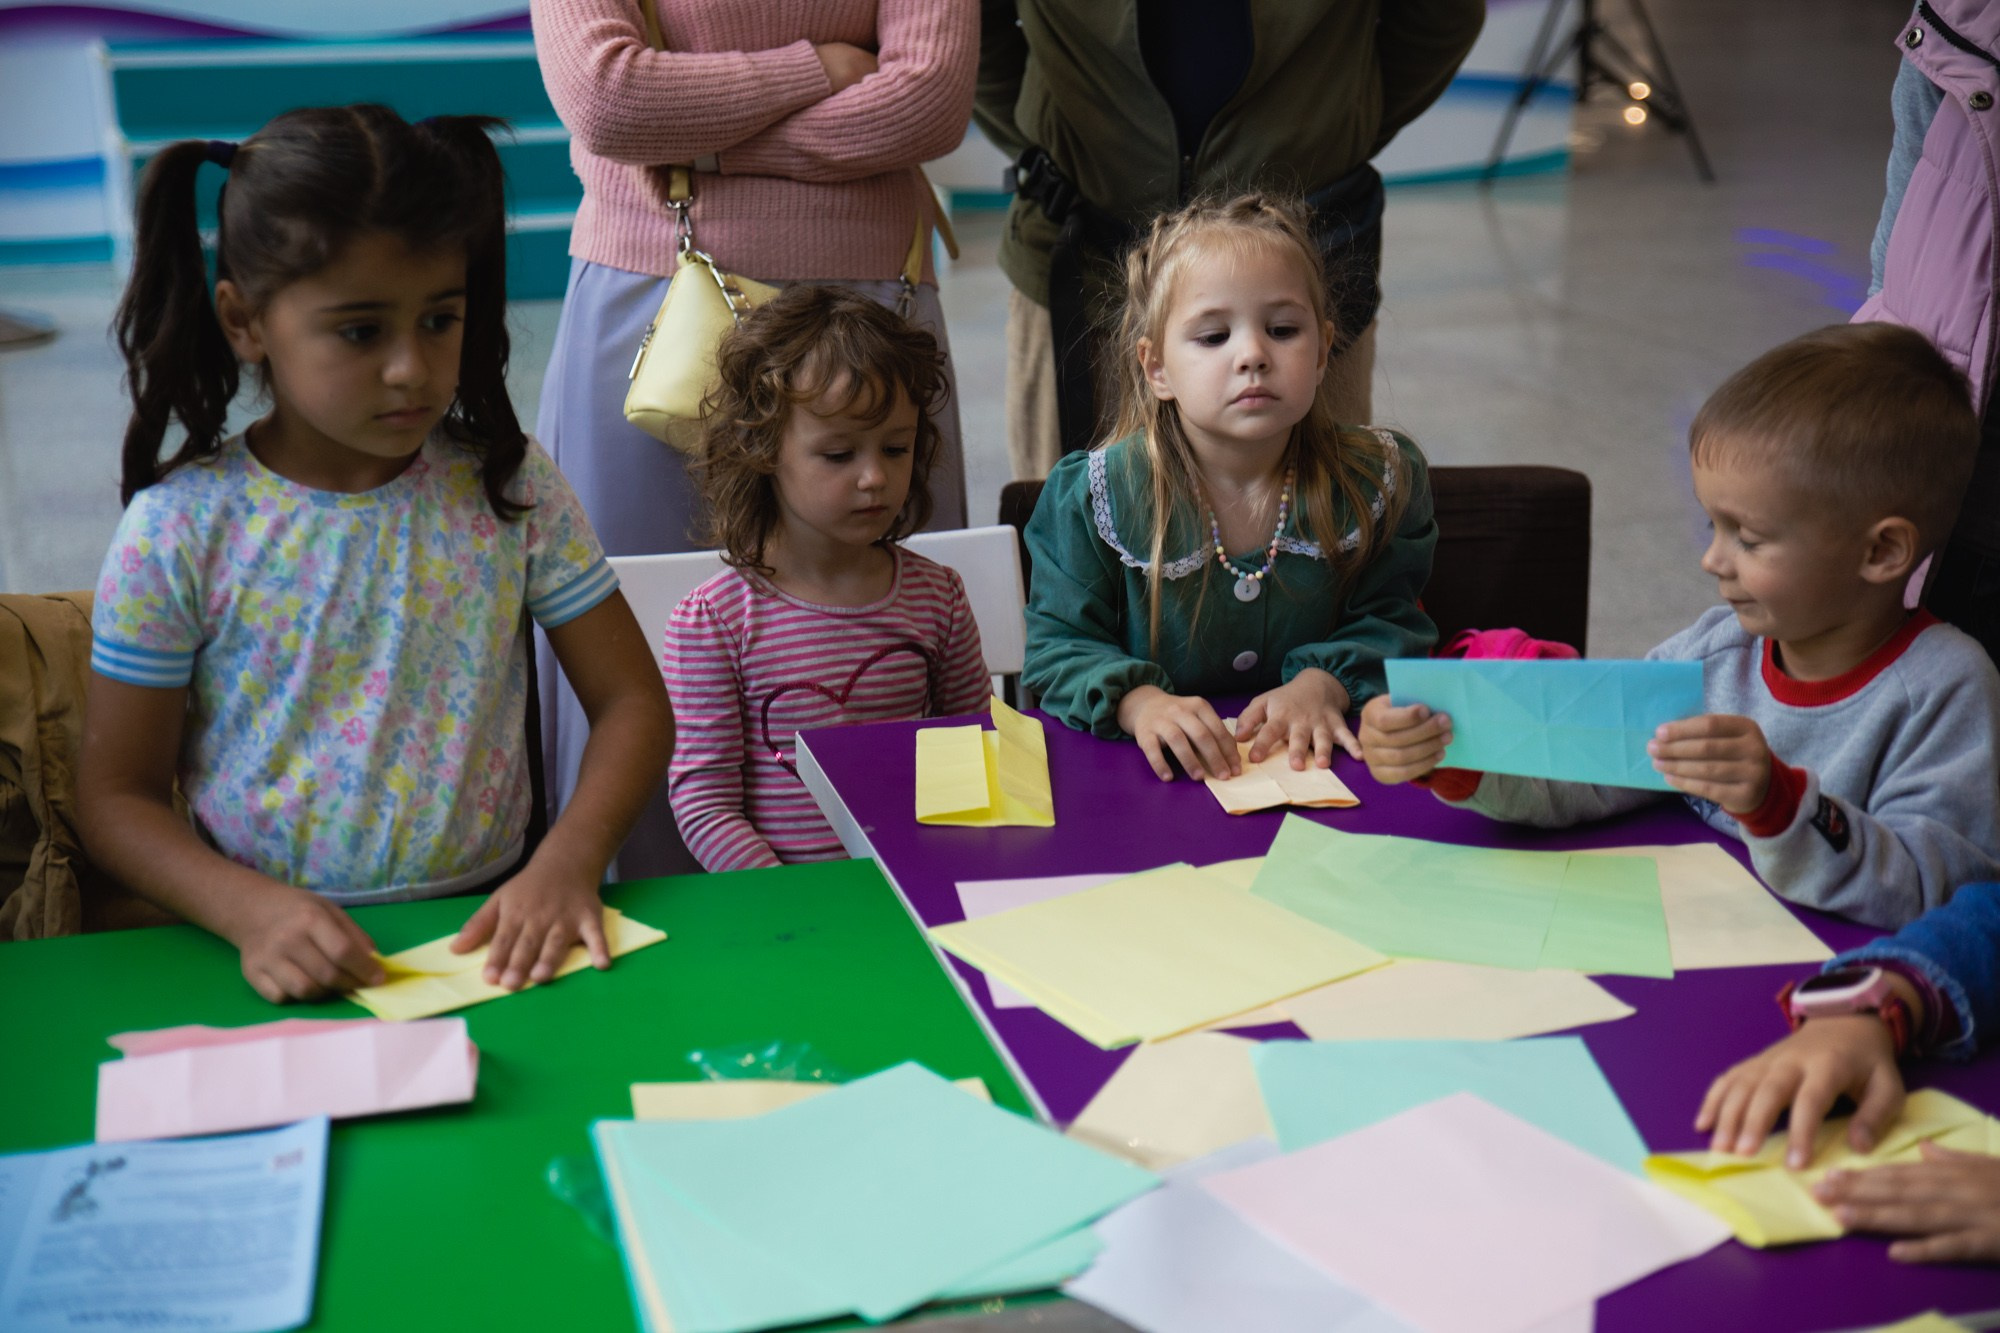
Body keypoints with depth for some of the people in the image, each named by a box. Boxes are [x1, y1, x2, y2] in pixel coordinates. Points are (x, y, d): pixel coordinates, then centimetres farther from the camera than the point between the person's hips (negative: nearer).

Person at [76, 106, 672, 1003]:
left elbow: (632, 703, 4)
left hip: (488, 929, 1)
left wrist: (570, 860, -15)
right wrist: (248, 910, -19)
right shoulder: (178, 531, -4)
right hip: (278, 957, 0)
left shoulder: (507, 487, 1)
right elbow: (117, 797, 0)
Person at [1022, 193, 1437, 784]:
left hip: (1317, 758, 3)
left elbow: (1387, 622, 6)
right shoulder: (1096, 496, -7)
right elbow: (1058, 643, -4)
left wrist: (1325, 683, -15)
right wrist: (1138, 701, -23)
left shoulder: (1377, 480, -3)